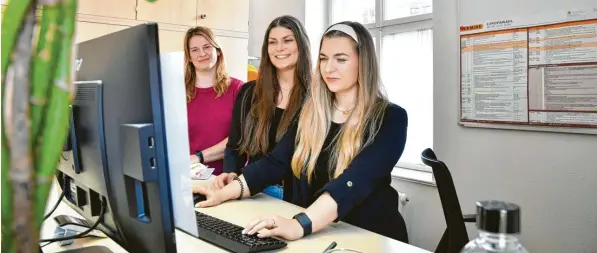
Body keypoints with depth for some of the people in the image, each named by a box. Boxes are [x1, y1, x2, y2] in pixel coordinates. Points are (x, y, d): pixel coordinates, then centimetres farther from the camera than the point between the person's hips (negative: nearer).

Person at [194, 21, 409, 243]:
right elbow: (275, 162, 0)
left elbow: (355, 180, -24)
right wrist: (225, 192, -14)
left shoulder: (390, 119, -9)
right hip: (316, 236, 4)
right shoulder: (311, 112, 5)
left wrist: (301, 225, -36)